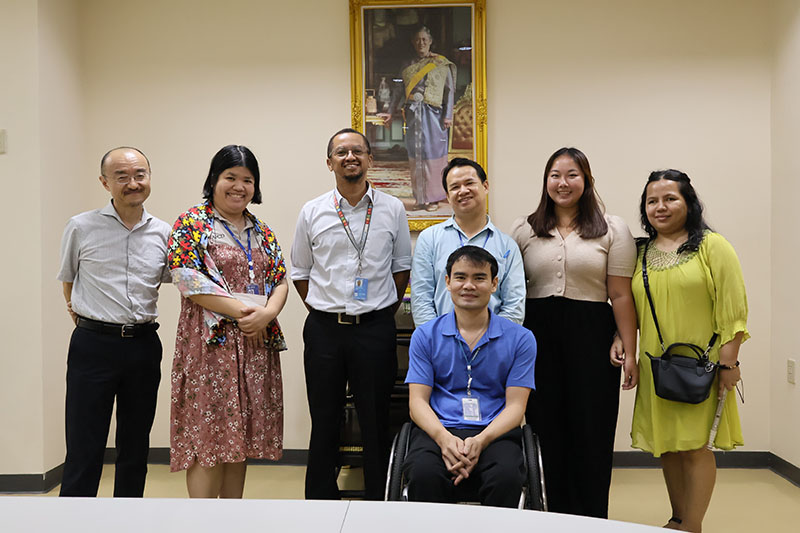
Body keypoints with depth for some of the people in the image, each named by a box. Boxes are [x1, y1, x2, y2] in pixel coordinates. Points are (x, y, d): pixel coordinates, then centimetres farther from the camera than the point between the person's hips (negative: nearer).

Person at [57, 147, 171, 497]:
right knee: (84, 449, -2)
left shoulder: (163, 233, 5)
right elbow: (67, 279, 13)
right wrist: (81, 314, 12)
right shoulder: (81, 228, -2)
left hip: (143, 345, 3)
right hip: (94, 345, -3)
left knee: (135, 446, 13)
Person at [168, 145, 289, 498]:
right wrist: (241, 311, -16)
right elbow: (189, 282, -12)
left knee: (240, 439, 10)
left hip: (256, 345, 6)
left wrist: (267, 313, -11)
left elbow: (280, 281, 11)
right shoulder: (191, 224, -1)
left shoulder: (263, 233, 17)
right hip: (210, 343, -5)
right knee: (207, 436, -6)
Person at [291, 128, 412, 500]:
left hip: (375, 328, -1)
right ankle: (320, 506, 21)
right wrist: (323, 311, 7)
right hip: (324, 329, 1)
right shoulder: (312, 212, 5)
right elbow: (300, 272, 12)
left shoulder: (392, 210, 4)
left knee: (376, 422, 6)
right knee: (324, 422, 9)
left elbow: (401, 267, 11)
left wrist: (384, 311, 5)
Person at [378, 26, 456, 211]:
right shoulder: (408, 65, 13)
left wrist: (448, 115, -7)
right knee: (415, 154, 4)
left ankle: (434, 197, 4)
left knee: (432, 153, -3)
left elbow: (449, 90, 1)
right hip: (413, 114, 4)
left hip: (433, 114, -3)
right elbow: (401, 91, 15)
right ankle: (420, 198, 12)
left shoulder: (441, 64, 3)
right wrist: (390, 112, 8)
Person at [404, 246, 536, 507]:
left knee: (507, 476, -33)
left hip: (495, 433, 0)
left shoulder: (520, 338, 8)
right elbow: (418, 400, 5)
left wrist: (480, 441, -17)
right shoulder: (425, 335, 10)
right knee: (424, 474, -33)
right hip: (439, 430, 1)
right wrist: (443, 438, -17)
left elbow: (515, 405, 3)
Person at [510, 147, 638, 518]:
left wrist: (630, 352, -5)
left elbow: (621, 295, 0)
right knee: (546, 431, 6)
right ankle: (553, 515, 20)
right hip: (537, 336, 2)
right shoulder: (523, 230, 10)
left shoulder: (612, 229, 5)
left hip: (591, 337, -1)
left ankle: (591, 520, 17)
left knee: (591, 433, 3)